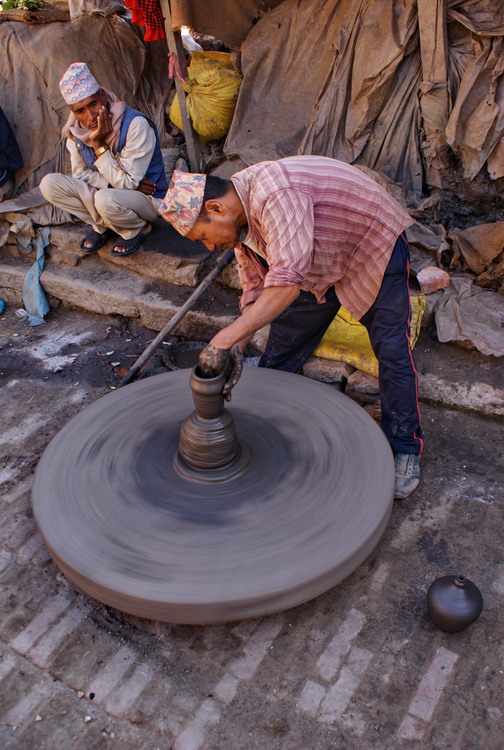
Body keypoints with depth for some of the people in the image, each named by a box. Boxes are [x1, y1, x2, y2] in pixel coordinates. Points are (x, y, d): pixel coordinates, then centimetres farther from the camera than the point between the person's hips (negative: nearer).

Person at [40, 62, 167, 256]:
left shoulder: (136, 125, -25)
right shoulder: (75, 131, -8)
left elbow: (127, 183, -23)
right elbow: (80, 173, 1)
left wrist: (98, 144, -28)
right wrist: (116, 182, -16)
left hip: (147, 198, -6)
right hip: (105, 190, 6)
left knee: (106, 199, -39)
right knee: (49, 184, -13)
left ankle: (137, 229, -6)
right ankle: (102, 226, 3)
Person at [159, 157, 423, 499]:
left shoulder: (275, 193, -38)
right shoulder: (241, 216, -10)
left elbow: (287, 282, -47)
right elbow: (256, 289, -7)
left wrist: (225, 339, -47)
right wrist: (236, 348, -21)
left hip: (376, 248, -7)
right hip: (322, 263, 8)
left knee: (393, 354, -5)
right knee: (283, 344, 6)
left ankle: (405, 449, 12)